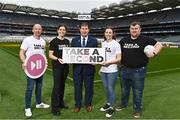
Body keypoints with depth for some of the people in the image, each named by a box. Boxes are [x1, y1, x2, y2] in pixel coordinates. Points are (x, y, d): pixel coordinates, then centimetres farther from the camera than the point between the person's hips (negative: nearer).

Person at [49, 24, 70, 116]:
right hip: (57, 66, -5)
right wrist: (58, 59, -24)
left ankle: (60, 102, 28)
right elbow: (50, 55, -8)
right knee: (57, 85, -6)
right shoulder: (54, 41, -5)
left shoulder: (67, 41, 10)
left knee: (62, 84, 13)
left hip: (65, 65, 5)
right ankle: (54, 107, 3)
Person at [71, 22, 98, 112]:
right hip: (77, 67, 1)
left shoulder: (94, 40, 3)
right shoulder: (74, 40, 7)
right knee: (77, 87, 10)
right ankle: (77, 104, 27)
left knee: (89, 87, 11)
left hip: (89, 67, -1)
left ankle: (88, 104, 29)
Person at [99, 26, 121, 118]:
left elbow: (119, 59, -8)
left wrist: (109, 62, -20)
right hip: (103, 70, 5)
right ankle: (108, 103, 33)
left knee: (111, 89, 1)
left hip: (112, 71, -5)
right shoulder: (103, 43, 10)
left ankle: (112, 107, 17)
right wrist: (100, 68, 11)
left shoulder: (116, 44, -7)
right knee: (106, 88, 15)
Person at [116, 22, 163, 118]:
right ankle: (123, 104, 41)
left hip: (139, 71, -4)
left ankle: (137, 110, 27)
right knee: (124, 90, 20)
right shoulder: (123, 40, 7)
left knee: (137, 92, 8)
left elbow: (159, 45, -1)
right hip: (124, 70, 4)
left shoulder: (145, 39, -4)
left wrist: (154, 53, -17)